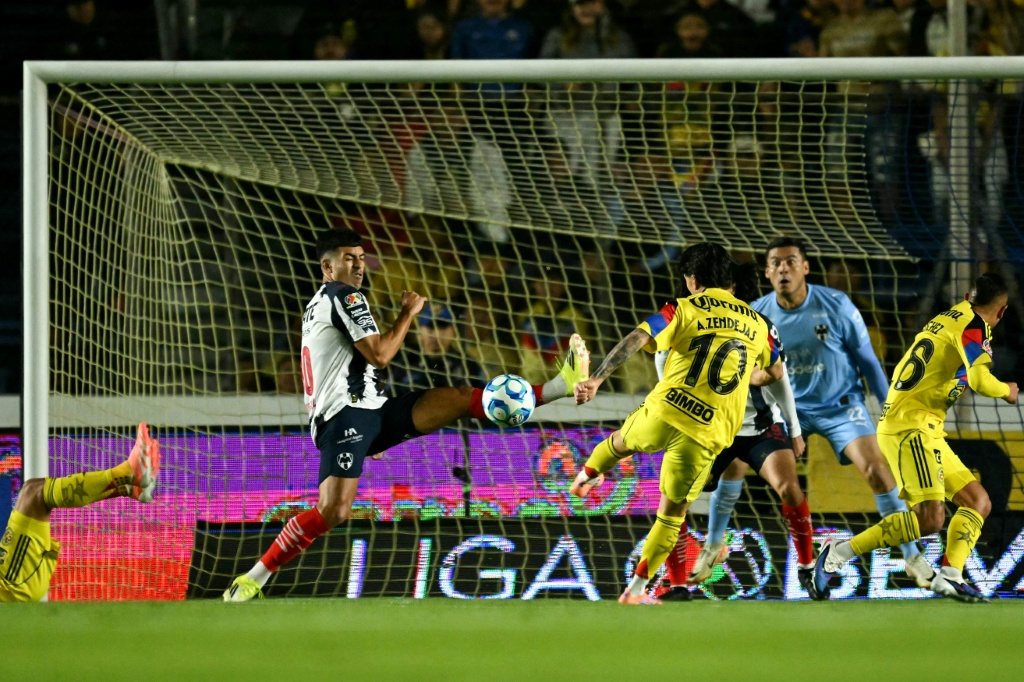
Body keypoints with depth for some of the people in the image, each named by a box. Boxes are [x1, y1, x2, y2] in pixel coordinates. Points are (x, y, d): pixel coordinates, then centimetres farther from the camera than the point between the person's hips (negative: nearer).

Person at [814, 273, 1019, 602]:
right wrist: (1006, 390, -2)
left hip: (927, 430, 10)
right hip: (910, 426, -10)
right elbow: (980, 380, -22)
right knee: (930, 518, -19)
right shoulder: (974, 325, -9)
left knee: (978, 502, 8)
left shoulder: (948, 318, 18)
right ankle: (841, 552, -13)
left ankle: (950, 576, -7)